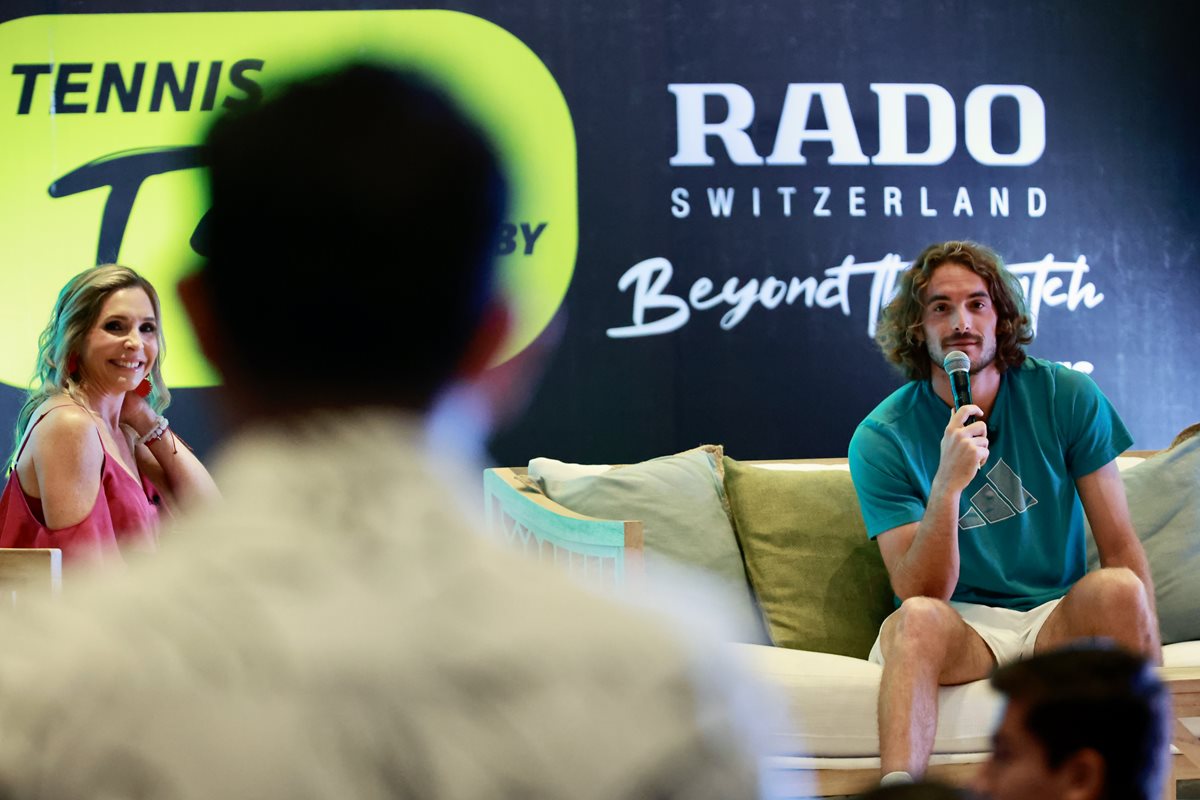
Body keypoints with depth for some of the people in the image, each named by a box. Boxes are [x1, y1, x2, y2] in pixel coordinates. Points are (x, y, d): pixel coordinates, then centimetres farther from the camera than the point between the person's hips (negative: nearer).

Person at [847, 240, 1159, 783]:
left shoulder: (1067, 398, -1)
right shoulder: (880, 439, -5)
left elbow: (1121, 548, -2)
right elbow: (921, 594, -13)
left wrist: (1146, 655, -17)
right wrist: (947, 485, -28)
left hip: (1060, 619, 2)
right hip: (959, 625, -1)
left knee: (1116, 589, -30)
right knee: (917, 619, -35)